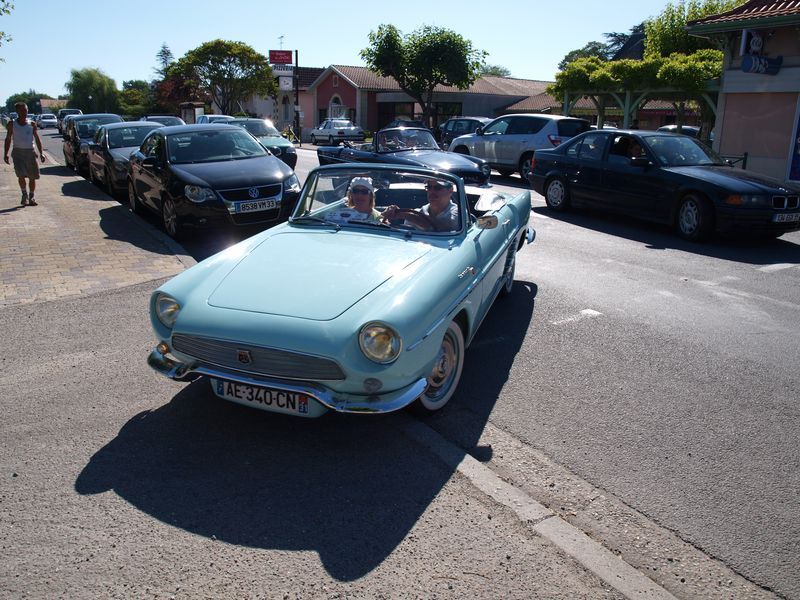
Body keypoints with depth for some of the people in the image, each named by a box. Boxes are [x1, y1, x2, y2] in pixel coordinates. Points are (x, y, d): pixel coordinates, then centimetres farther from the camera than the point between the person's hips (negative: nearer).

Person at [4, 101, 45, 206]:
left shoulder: (32, 124, 6)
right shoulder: (12, 124, 4)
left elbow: (37, 139, 9)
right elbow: (8, 139, 9)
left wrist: (41, 153, -2)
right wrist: (5, 154, 2)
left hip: (30, 152, 1)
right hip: (18, 152, -1)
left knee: (32, 177, 5)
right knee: (21, 175, -16)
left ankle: (31, 197, 19)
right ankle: (24, 195, 2)